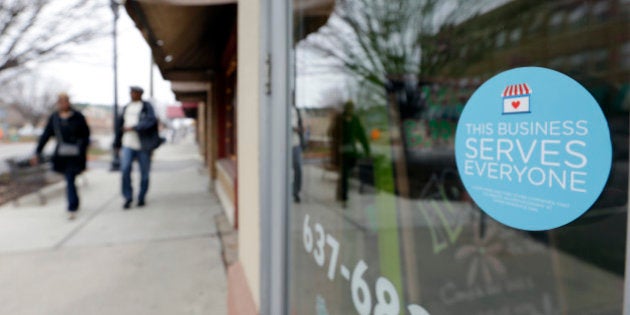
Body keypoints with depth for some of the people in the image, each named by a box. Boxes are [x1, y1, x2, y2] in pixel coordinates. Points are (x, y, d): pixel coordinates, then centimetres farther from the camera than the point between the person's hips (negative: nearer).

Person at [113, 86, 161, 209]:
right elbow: (120, 124, 19)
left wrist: (133, 127, -21)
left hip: (143, 145, -3)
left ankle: (142, 198, 19)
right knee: (125, 169, -12)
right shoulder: (126, 107, 15)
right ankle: (128, 197, 0)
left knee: (144, 173, 3)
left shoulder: (147, 107, 0)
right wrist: (117, 143, 18)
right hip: (128, 145, 3)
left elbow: (151, 121, -17)